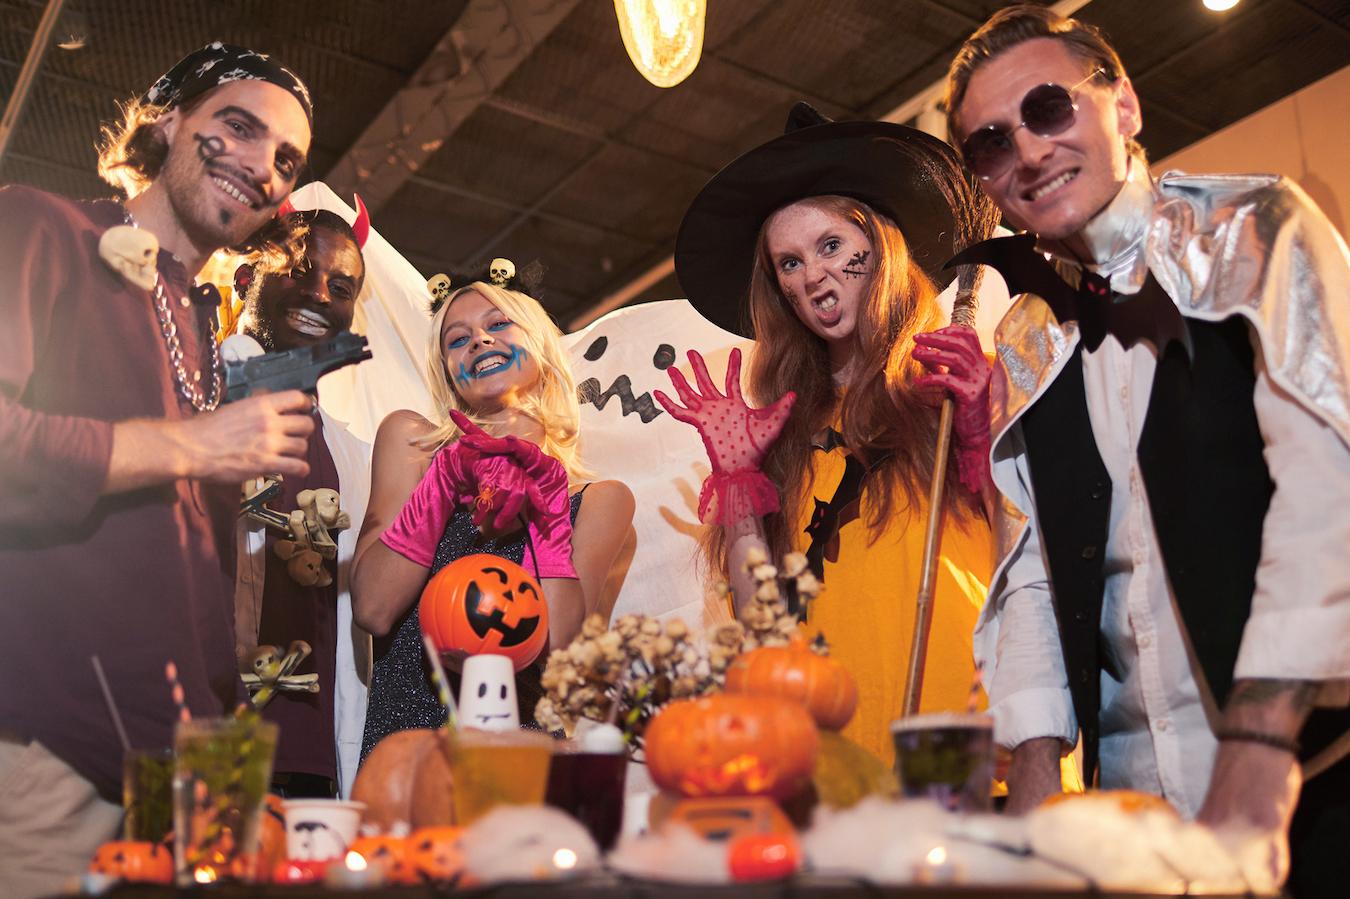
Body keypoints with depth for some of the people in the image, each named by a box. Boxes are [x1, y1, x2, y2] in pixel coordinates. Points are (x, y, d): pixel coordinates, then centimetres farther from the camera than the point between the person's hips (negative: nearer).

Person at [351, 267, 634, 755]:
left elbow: (556, 643, -8)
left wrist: (545, 494, -8)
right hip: (402, 738, -1)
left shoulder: (599, 500, 7)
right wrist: (448, 477, -10)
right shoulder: (412, 440, 7)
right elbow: (372, 610, -4)